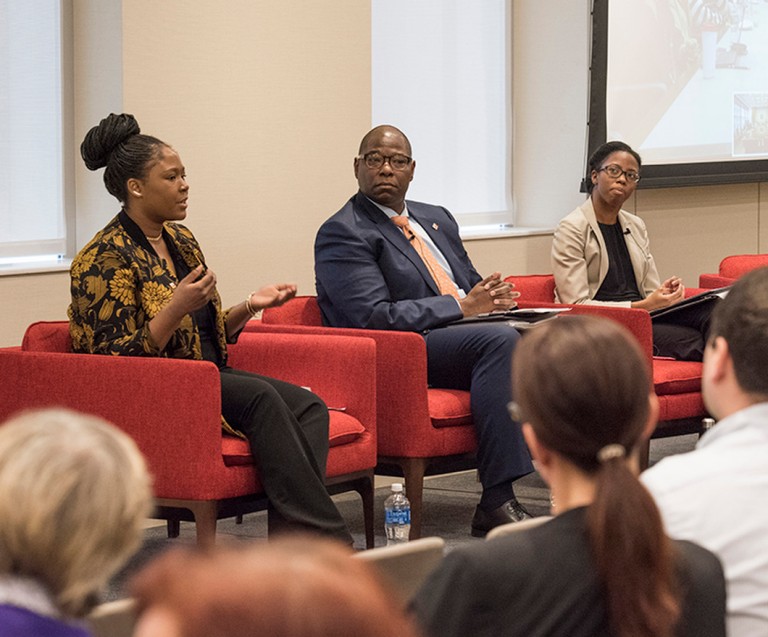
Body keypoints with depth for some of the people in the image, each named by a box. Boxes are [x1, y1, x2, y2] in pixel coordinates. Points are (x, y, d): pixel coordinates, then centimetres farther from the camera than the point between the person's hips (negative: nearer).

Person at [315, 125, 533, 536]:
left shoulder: (437, 220, 22)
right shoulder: (343, 234, -4)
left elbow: (472, 285, 28)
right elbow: (375, 317, -15)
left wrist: (492, 297, 1)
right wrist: (461, 306, -15)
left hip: (462, 337, 8)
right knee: (500, 339, -32)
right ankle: (496, 502, -36)